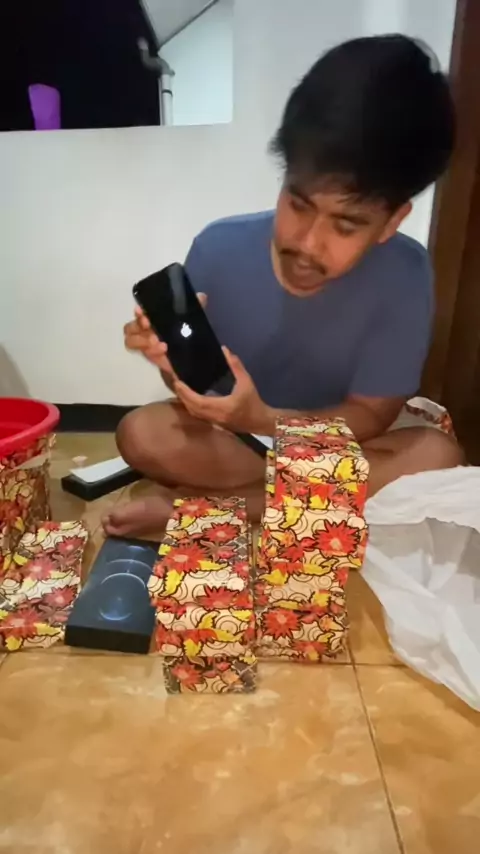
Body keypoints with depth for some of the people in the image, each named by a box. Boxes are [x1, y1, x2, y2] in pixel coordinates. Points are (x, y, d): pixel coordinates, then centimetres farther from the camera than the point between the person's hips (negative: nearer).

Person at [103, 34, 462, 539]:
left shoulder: (403, 278, -21)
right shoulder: (219, 249, -18)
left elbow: (370, 416, -17)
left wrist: (260, 419, -33)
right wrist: (177, 361, -33)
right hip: (226, 439, 0)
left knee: (437, 456, -27)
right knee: (141, 434, -25)